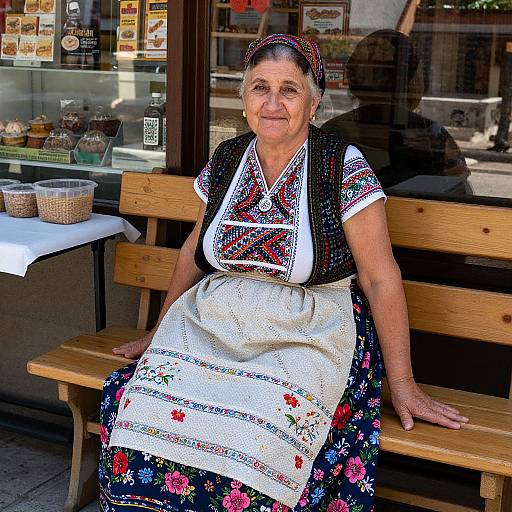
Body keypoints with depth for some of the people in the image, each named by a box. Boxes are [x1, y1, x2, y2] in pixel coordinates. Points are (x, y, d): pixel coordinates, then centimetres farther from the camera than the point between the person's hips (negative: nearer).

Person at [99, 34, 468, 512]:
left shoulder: (344, 167, -9)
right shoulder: (225, 159, 6)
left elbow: (380, 279, -6)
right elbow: (195, 249, 19)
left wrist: (402, 382, -5)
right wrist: (159, 333, 24)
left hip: (307, 334, -4)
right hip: (215, 323, 5)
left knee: (259, 432, -31)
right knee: (140, 402, -21)